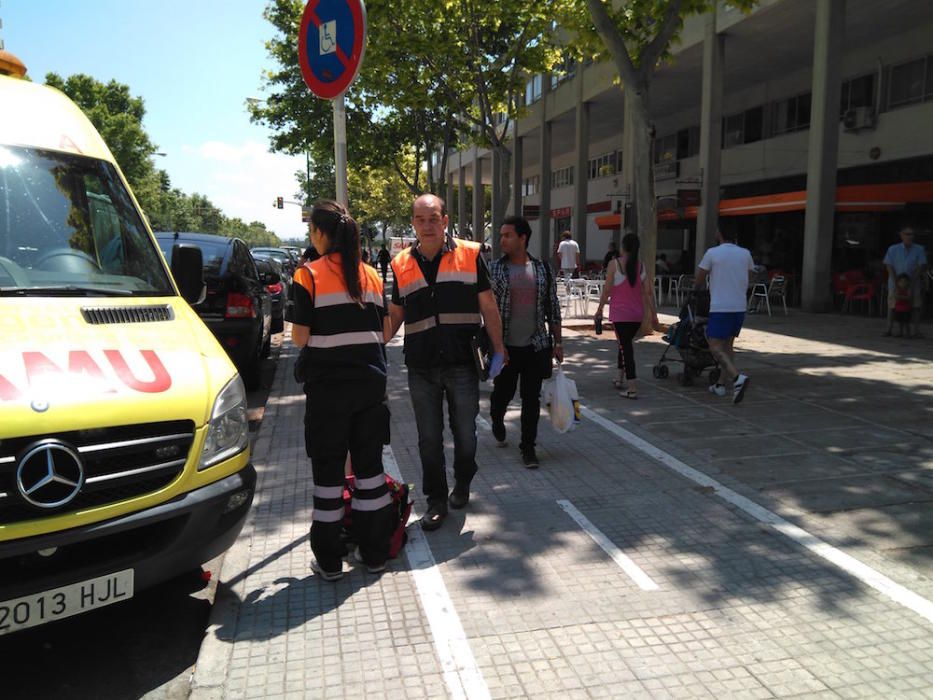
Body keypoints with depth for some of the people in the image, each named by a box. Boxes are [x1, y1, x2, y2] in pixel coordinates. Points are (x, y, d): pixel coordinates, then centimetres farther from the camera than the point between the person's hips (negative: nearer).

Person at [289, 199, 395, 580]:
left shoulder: (309, 275, -9)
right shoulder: (371, 275, 5)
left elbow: (300, 337, -9)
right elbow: (383, 333, 8)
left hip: (328, 384, -4)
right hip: (370, 381, 4)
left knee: (327, 469, 7)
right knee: (369, 464, 13)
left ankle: (329, 560, 16)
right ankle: (374, 552, 22)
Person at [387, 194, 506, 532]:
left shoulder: (470, 254, 0)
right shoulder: (402, 264, 6)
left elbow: (488, 305, 4)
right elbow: (395, 314, 14)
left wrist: (498, 348, 2)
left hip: (462, 363, -1)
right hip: (421, 368, 2)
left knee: (465, 432, 12)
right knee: (429, 438, 8)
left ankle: (462, 485, 36)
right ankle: (437, 501, 22)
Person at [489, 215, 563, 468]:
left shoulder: (542, 269, 4)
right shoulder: (494, 270, -2)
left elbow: (553, 308, 8)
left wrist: (557, 342, 5)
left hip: (536, 346, 1)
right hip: (505, 347, -1)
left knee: (532, 398, 3)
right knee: (503, 393, 10)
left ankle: (528, 447, 15)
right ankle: (497, 421, 43)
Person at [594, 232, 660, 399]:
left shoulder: (615, 264, -9)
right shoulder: (641, 266, 2)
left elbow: (607, 290, -8)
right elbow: (648, 293, 1)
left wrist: (599, 310, 4)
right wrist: (654, 316, 5)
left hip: (620, 313, -4)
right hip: (637, 314, 4)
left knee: (625, 346, -4)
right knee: (627, 343, 22)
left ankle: (632, 388, -9)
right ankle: (620, 378, 34)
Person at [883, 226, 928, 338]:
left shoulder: (919, 249, -3)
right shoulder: (893, 249, -3)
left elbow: (921, 266, -6)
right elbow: (889, 266, -5)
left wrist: (911, 280, -16)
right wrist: (896, 281, -14)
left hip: (913, 283, 0)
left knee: (915, 306, -6)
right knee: (892, 306, 6)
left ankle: (916, 331, -5)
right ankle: (889, 329, 18)